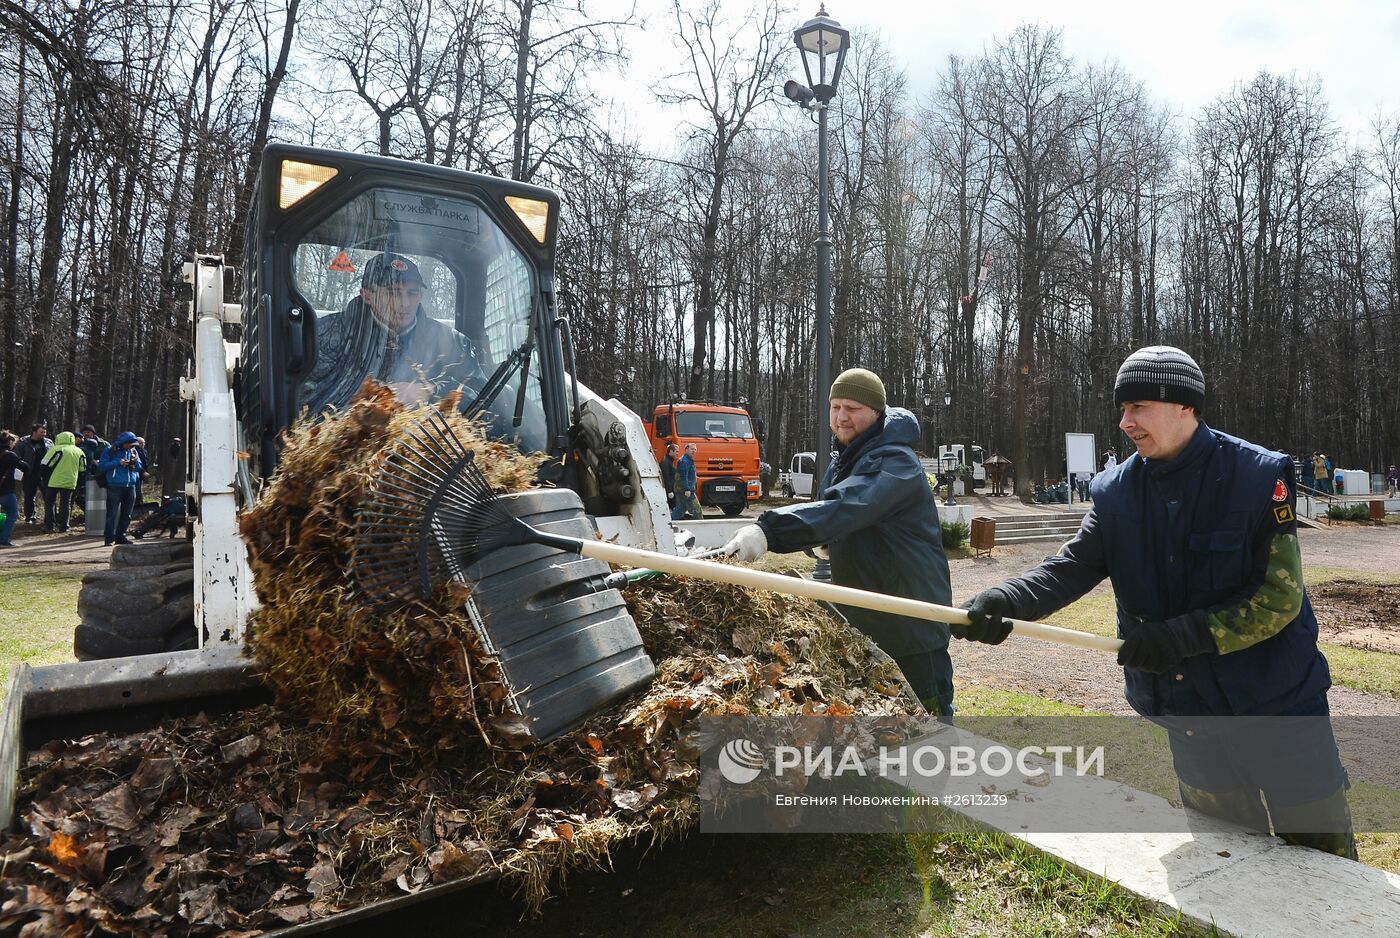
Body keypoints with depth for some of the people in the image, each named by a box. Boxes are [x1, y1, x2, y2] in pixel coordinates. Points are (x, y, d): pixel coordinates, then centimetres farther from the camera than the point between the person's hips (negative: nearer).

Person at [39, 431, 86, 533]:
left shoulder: (56, 449, -7)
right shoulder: (79, 451, 10)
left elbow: (46, 465, -9)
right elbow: (82, 471, 15)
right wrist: (79, 479, 26)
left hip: (54, 481, -3)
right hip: (70, 482, 3)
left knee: (49, 503, 8)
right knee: (66, 504, 10)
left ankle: (48, 527, 7)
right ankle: (63, 527, 7)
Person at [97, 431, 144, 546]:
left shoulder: (133, 451, 14)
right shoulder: (110, 451, 0)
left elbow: (139, 468, 17)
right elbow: (102, 466, -5)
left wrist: (136, 462, -4)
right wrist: (118, 463, -15)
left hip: (130, 486, 5)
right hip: (115, 486, -5)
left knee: (126, 514, 9)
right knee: (112, 513, -7)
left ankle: (121, 536, 17)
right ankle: (109, 538, -2)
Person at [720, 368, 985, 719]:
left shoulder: (895, 463, -22)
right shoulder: (842, 462, 10)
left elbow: (845, 507, -41)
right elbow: (831, 519, 24)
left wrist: (770, 529, -52)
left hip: (912, 626, -9)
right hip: (860, 618, 9)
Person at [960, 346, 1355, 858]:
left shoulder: (1260, 476, -15)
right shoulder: (1117, 491, -3)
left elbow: (1281, 597, -16)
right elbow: (1072, 567, -10)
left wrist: (1181, 637, -25)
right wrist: (1005, 599, -28)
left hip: (1275, 702, -4)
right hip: (1189, 712, 4)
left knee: (1320, 847, 10)